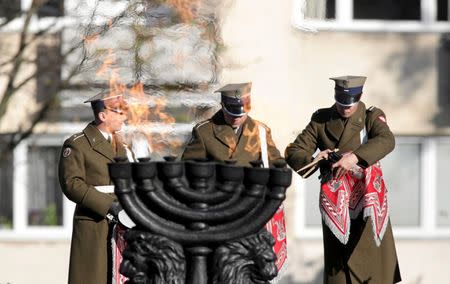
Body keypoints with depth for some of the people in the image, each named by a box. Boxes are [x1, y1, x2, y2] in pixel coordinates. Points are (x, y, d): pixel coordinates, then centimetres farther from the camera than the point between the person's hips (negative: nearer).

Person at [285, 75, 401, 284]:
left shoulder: (372, 117, 3)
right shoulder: (321, 120, 10)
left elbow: (386, 141, -18)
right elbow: (293, 152, 8)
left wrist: (353, 157, -34)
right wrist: (314, 159, -15)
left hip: (367, 202, -1)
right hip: (335, 204, 1)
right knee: (338, 264, -1)